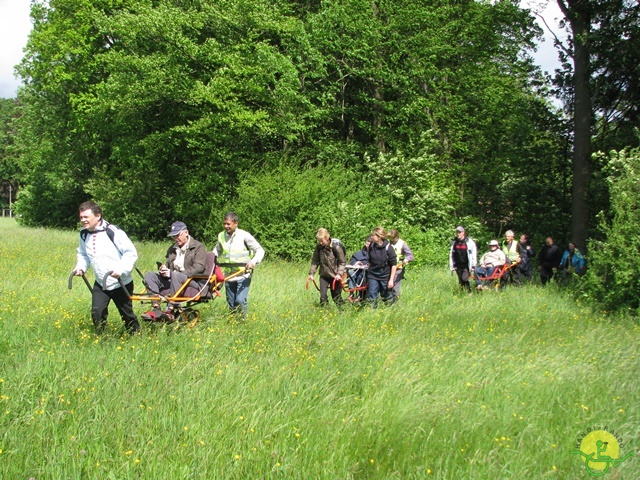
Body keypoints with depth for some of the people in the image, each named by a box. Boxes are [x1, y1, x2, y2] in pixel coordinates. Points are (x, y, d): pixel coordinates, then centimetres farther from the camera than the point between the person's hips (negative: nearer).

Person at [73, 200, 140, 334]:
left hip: (121, 283, -5)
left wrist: (121, 269, -31)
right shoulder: (84, 234, 0)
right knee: (97, 313, -8)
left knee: (127, 314, 11)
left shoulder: (113, 232, -21)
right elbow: (83, 254, 16)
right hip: (100, 284, 5)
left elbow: (131, 253, -19)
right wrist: (80, 267, -3)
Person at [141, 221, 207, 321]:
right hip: (171, 280, 7)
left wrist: (171, 273, -19)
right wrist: (163, 268, -3)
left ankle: (170, 310, -38)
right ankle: (156, 309, -25)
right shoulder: (172, 249, 24)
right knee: (149, 275, -11)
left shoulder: (198, 247, 2)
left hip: (192, 281, -7)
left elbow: (198, 268, -13)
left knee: (175, 275, -38)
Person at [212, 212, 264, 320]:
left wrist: (253, 261, -26)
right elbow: (217, 251, 24)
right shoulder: (221, 236, 6)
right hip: (228, 275, 5)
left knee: (240, 300, -18)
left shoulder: (244, 236, -10)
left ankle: (243, 319, 0)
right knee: (231, 303, 10)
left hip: (243, 275, -5)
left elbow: (260, 250, -8)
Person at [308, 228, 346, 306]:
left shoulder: (336, 247, -16)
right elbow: (315, 261, 4)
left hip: (335, 276, -3)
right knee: (323, 296, -7)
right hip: (324, 276, 3)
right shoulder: (318, 247, -4)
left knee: (336, 297, 7)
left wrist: (339, 274, -21)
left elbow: (342, 262, -10)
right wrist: (311, 273, -5)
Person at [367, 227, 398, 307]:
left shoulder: (388, 248, -15)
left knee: (388, 298, 9)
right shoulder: (371, 246, -2)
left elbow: (394, 264, -12)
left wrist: (391, 280, -14)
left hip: (385, 277, -4)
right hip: (373, 276, 4)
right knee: (371, 298, 2)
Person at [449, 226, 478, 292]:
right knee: (461, 281, 7)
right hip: (458, 266, 5)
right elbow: (451, 254, 13)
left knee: (465, 279, -18)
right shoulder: (454, 242, 8)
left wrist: (473, 265, -6)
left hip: (466, 265, -5)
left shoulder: (469, 241, -5)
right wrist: (451, 266, 10)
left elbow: (474, 253, -4)